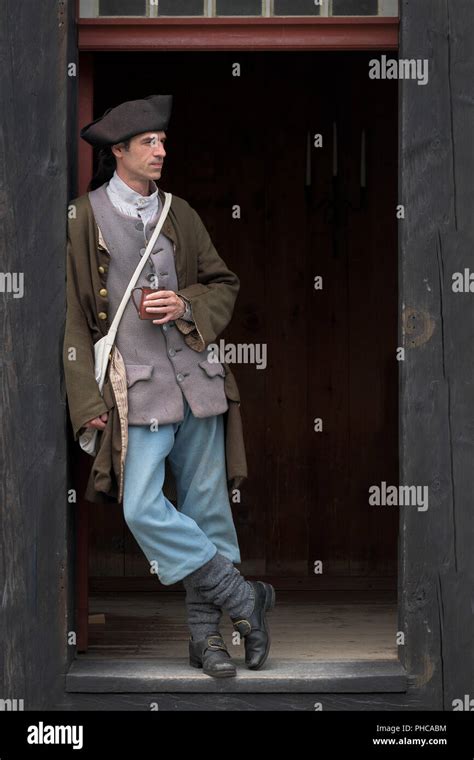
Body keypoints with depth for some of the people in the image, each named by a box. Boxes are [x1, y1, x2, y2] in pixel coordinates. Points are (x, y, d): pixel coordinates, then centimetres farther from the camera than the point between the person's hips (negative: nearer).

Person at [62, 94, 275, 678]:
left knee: (206, 505, 4)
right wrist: (86, 399, -7)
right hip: (135, 384, -4)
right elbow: (72, 316, -1)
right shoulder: (83, 218, 0)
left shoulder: (179, 214, 12)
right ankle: (242, 598, -3)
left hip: (196, 376, 4)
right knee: (143, 508, -16)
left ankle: (206, 631, 14)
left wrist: (187, 307, -3)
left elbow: (223, 284, 20)